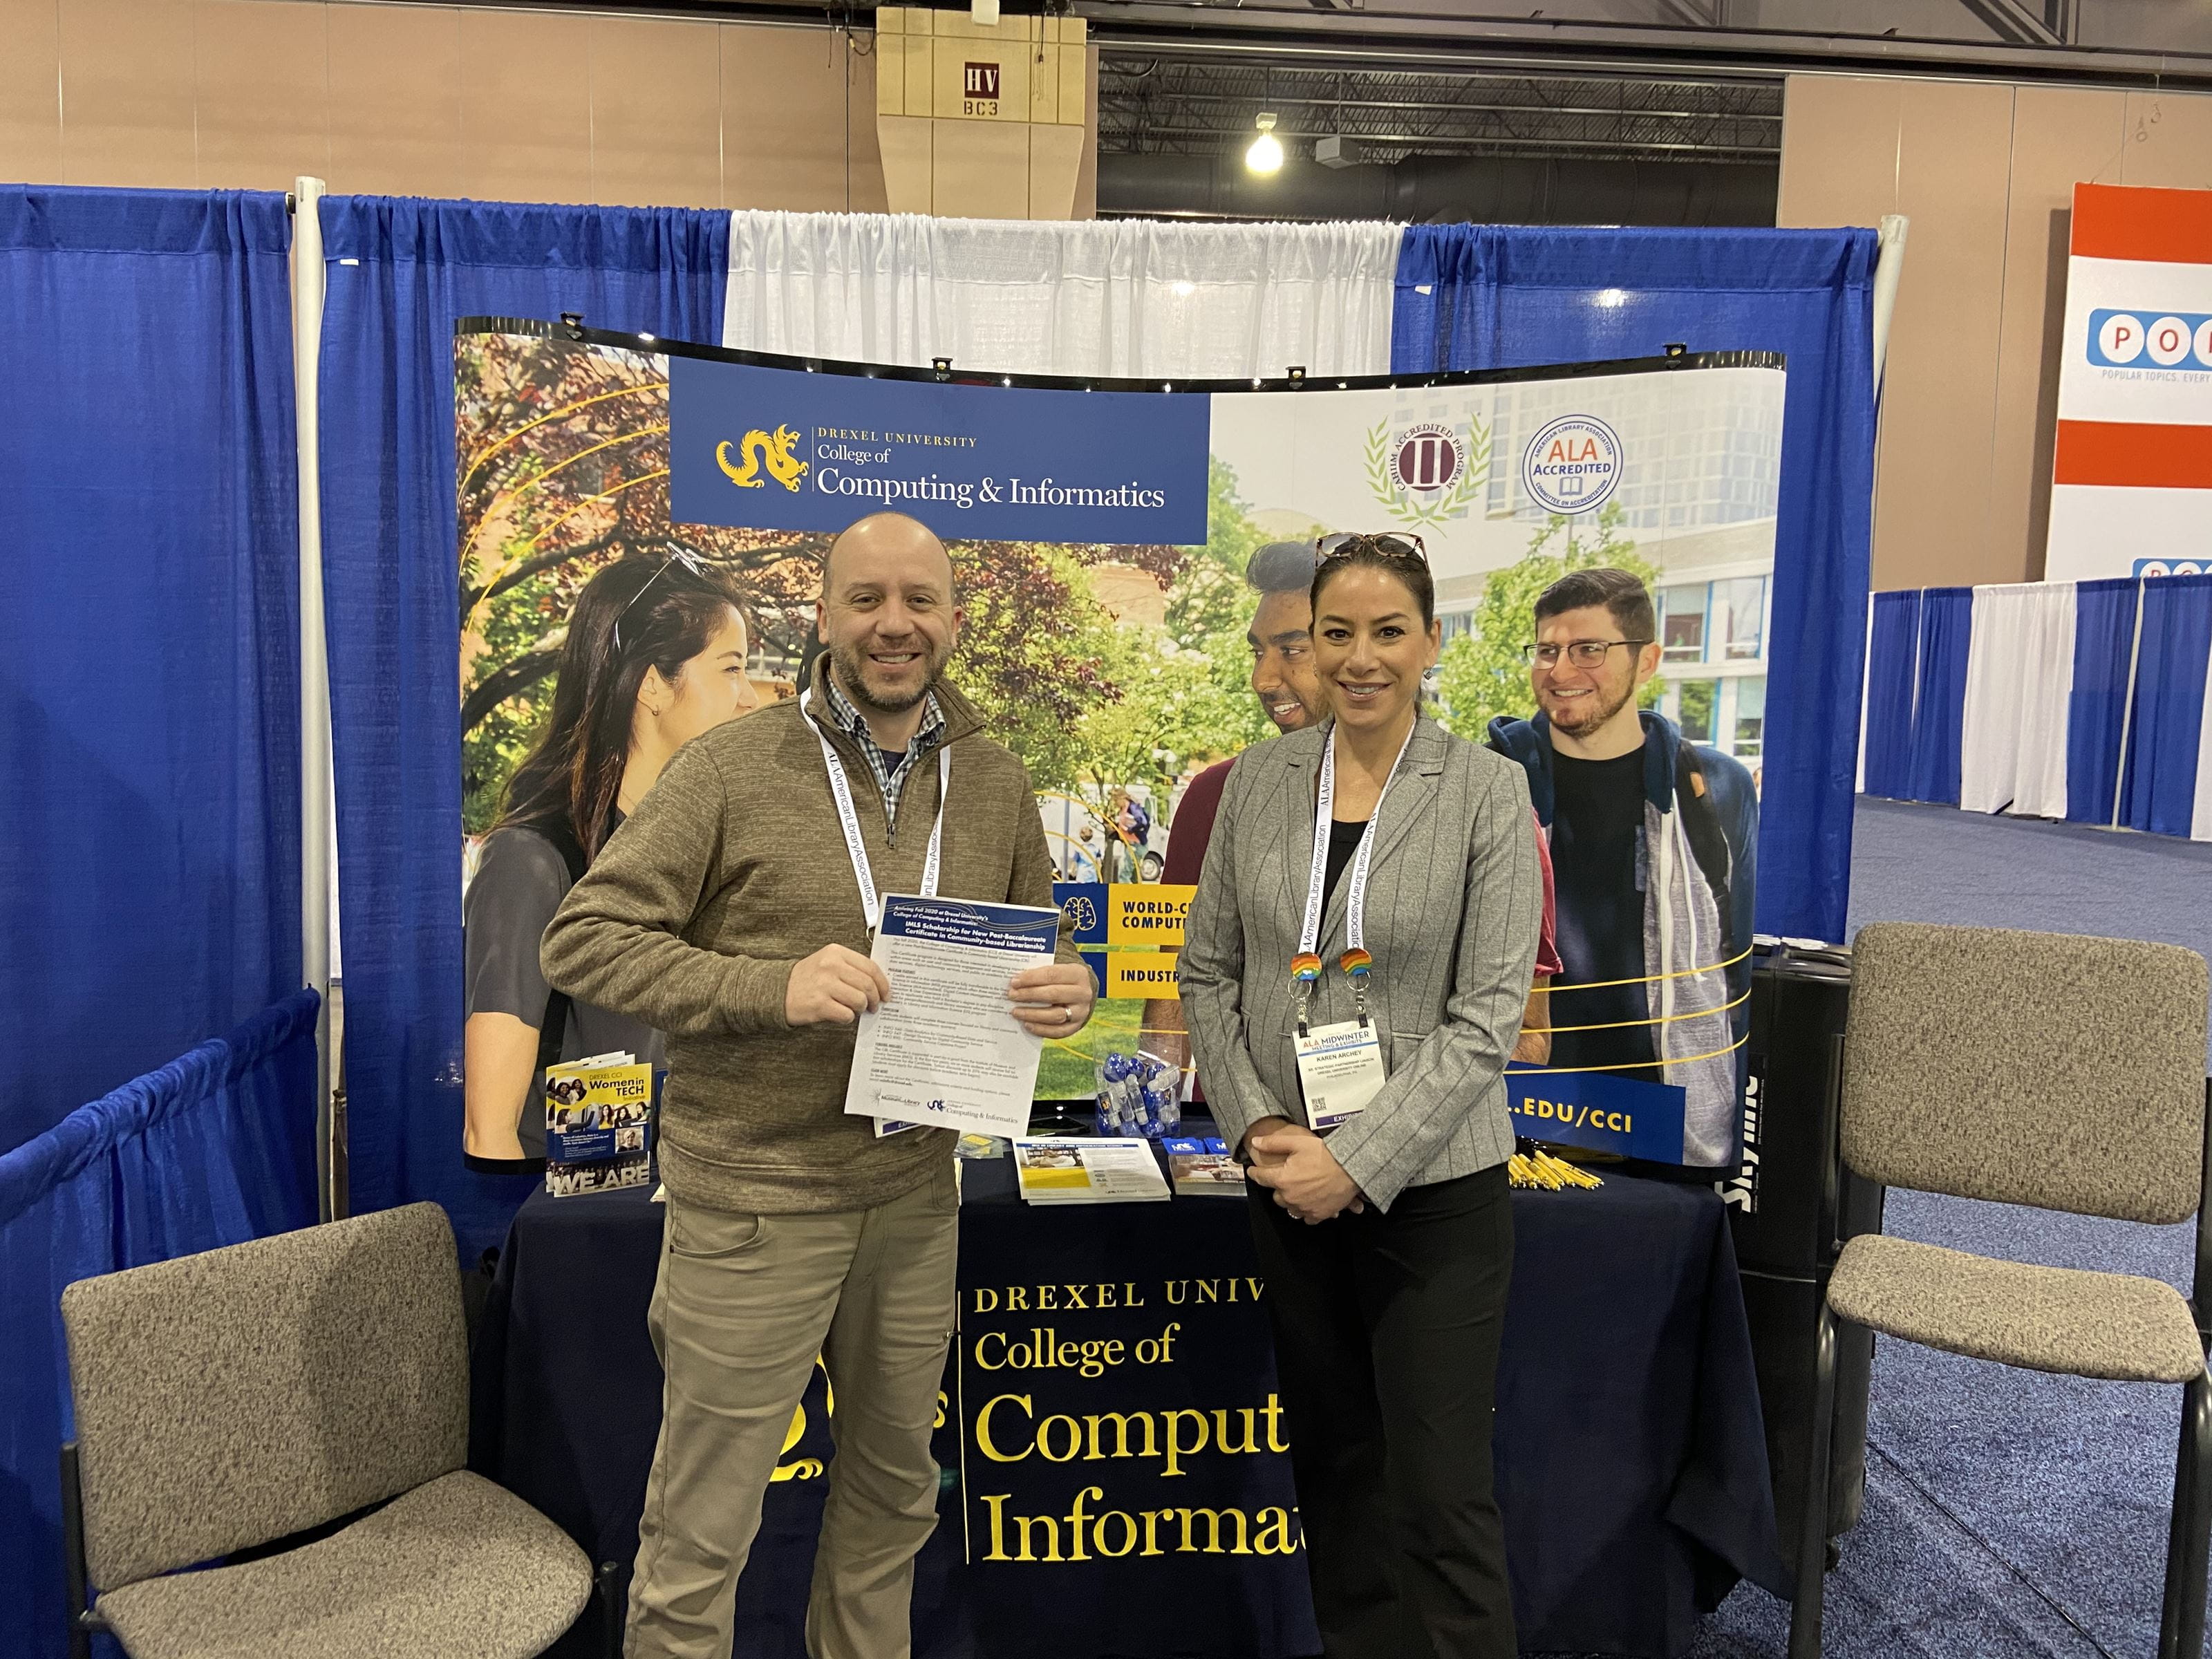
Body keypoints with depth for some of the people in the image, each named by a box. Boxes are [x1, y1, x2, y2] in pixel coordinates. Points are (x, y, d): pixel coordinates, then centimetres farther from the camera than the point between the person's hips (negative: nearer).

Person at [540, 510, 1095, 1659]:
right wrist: (773, 986, -25)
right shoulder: (732, 768, -10)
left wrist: (1066, 988, -9)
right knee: (702, 1531, 8)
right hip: (753, 1198, -5)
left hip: (916, 1193, 5)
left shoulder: (996, 785, 4)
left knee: (893, 1492, 24)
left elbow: (1038, 942, 15)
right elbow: (582, 939, -11)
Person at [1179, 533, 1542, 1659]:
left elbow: (1487, 1013, -12)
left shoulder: (1487, 791, -9)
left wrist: (1359, 1162, -16)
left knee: (1440, 1491, 1)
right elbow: (1208, 971, 5)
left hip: (1432, 1186, -4)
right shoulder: (1260, 778, 1)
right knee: (1333, 1463, 18)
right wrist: (1257, 1124, -7)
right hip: (1289, 1181, 4)